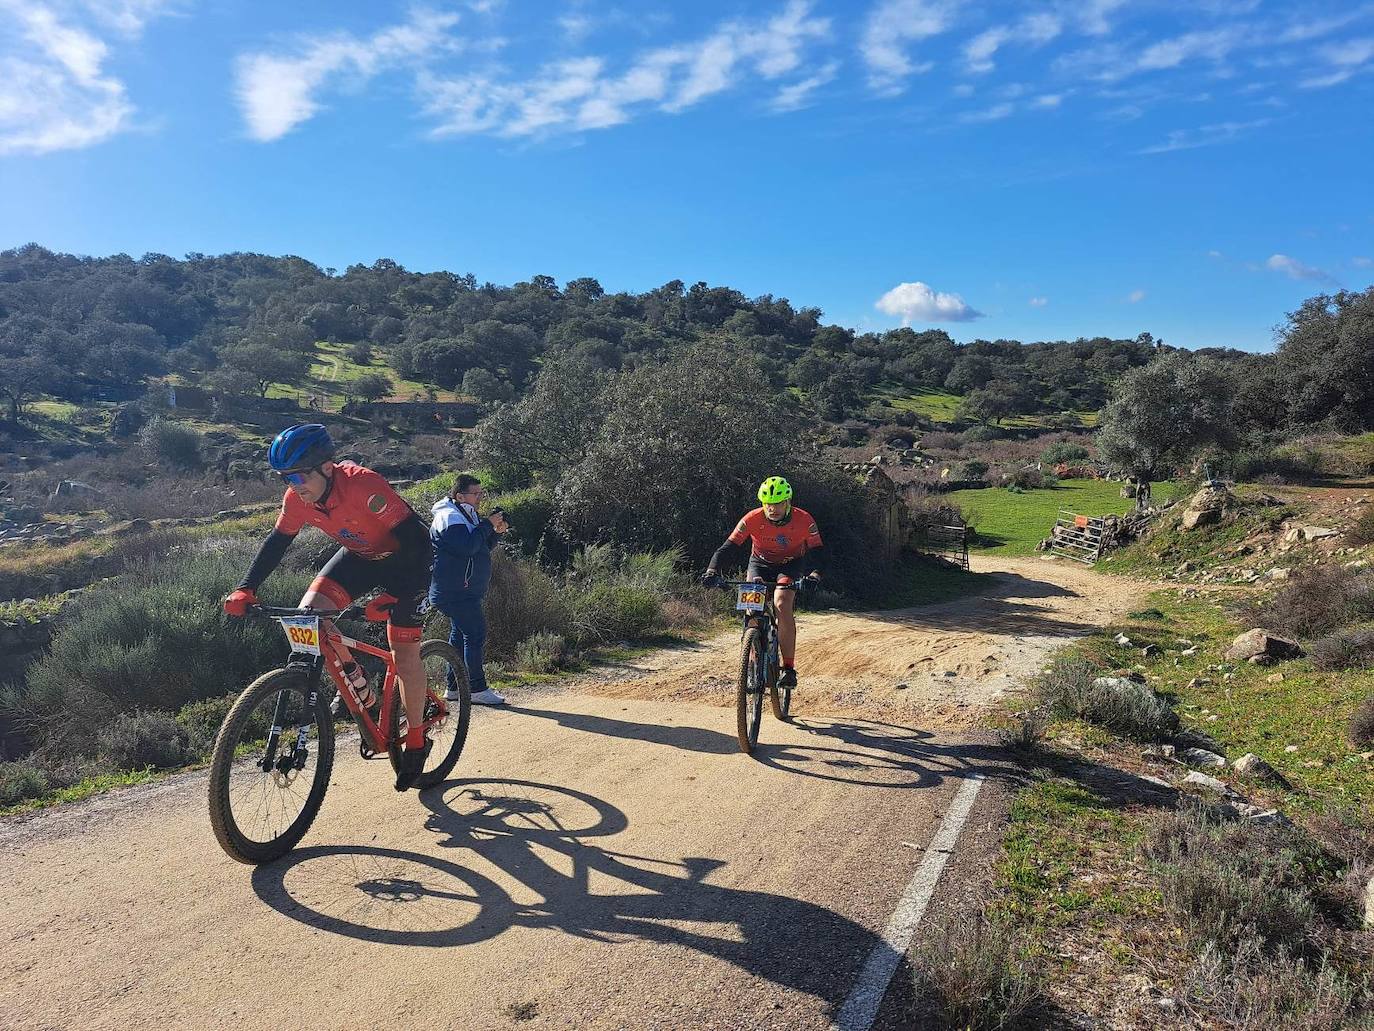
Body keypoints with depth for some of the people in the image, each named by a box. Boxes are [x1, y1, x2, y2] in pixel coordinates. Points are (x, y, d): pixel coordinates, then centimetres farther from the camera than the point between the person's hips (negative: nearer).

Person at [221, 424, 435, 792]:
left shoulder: (364, 486, -35)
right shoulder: (297, 498, -16)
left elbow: (414, 537, -37)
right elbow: (277, 542, -4)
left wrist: (391, 596, -45)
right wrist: (245, 589, -14)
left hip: (403, 558, -6)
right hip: (359, 555, 6)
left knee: (404, 654, -5)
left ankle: (416, 742, 14)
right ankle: (357, 685, 8)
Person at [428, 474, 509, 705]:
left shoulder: (467, 515, 17)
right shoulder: (450, 517, -15)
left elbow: (484, 546, 19)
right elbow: (467, 547, -29)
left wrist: (495, 532, 1)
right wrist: (488, 525, -20)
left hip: (461, 591, 11)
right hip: (455, 591, -11)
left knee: (459, 635, 14)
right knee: (475, 634, -10)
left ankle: (454, 687, 21)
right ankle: (477, 689, -6)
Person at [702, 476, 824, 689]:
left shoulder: (803, 520, -25)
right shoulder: (753, 519, -25)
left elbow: (817, 551, -23)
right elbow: (726, 547, -26)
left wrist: (814, 573, -44)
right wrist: (712, 570, -43)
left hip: (791, 564, -1)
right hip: (760, 563, 2)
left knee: (782, 605, -27)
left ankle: (789, 668, -20)